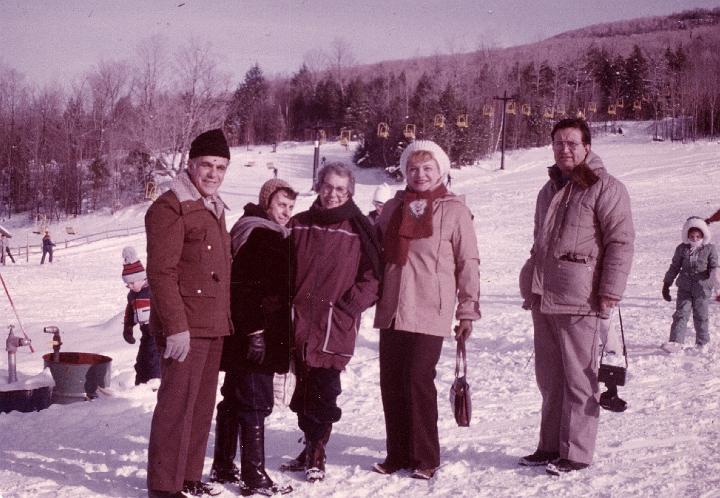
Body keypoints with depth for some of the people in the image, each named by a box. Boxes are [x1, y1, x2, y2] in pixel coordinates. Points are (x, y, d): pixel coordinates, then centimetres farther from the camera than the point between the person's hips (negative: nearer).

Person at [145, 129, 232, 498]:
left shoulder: (213, 208, 18)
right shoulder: (170, 207, -10)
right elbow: (161, 272, -17)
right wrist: (176, 325, -22)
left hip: (212, 327, 9)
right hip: (186, 328, -9)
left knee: (202, 404, 14)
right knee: (177, 404, -5)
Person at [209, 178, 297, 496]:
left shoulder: (262, 233, 18)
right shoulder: (260, 234, -15)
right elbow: (249, 288, -23)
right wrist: (256, 331, -25)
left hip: (242, 336, 11)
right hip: (255, 335, -11)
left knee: (234, 398, 16)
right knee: (256, 402, -5)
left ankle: (223, 467, 26)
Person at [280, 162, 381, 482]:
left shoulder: (359, 229, -2)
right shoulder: (299, 225, 8)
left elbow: (371, 277, -3)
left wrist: (346, 309, -11)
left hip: (335, 327, -3)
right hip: (299, 324, 3)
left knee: (324, 392, -2)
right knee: (303, 389, 11)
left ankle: (316, 455, 15)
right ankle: (310, 448, 28)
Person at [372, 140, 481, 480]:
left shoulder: (454, 210, 0)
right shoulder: (394, 207, 13)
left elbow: (468, 263, 0)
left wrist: (468, 310, -1)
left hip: (430, 312, -5)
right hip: (392, 309, 5)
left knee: (418, 381, -7)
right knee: (391, 383, 6)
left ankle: (425, 458, 8)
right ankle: (398, 455, 18)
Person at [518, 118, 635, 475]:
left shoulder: (605, 187, -5)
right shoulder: (549, 190, 19)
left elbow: (621, 242, -11)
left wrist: (610, 291, -16)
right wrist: (531, 285, 24)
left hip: (580, 301, -8)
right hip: (544, 299, 8)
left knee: (579, 379, -3)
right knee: (549, 378, 13)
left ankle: (576, 453, 5)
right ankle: (550, 446, 23)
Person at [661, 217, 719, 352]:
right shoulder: (682, 249, 4)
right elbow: (674, 267, 10)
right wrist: (666, 284, 11)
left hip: (702, 289, -1)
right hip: (684, 288, 1)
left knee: (701, 316, 8)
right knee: (681, 314, -6)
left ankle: (702, 342, 23)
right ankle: (676, 341, -11)